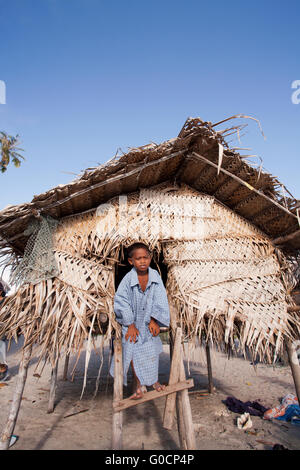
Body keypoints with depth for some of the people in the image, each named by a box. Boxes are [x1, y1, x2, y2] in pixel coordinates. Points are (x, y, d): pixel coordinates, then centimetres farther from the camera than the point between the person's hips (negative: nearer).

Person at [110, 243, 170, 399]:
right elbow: (121, 302, -18)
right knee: (133, 351, -1)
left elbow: (159, 300, -9)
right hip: (132, 321, -2)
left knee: (152, 351, 10)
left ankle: (153, 380, 34)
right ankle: (138, 383, 21)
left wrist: (154, 320, -12)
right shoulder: (128, 279, -23)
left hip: (149, 321, 3)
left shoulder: (155, 276, -14)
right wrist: (130, 325, -15)